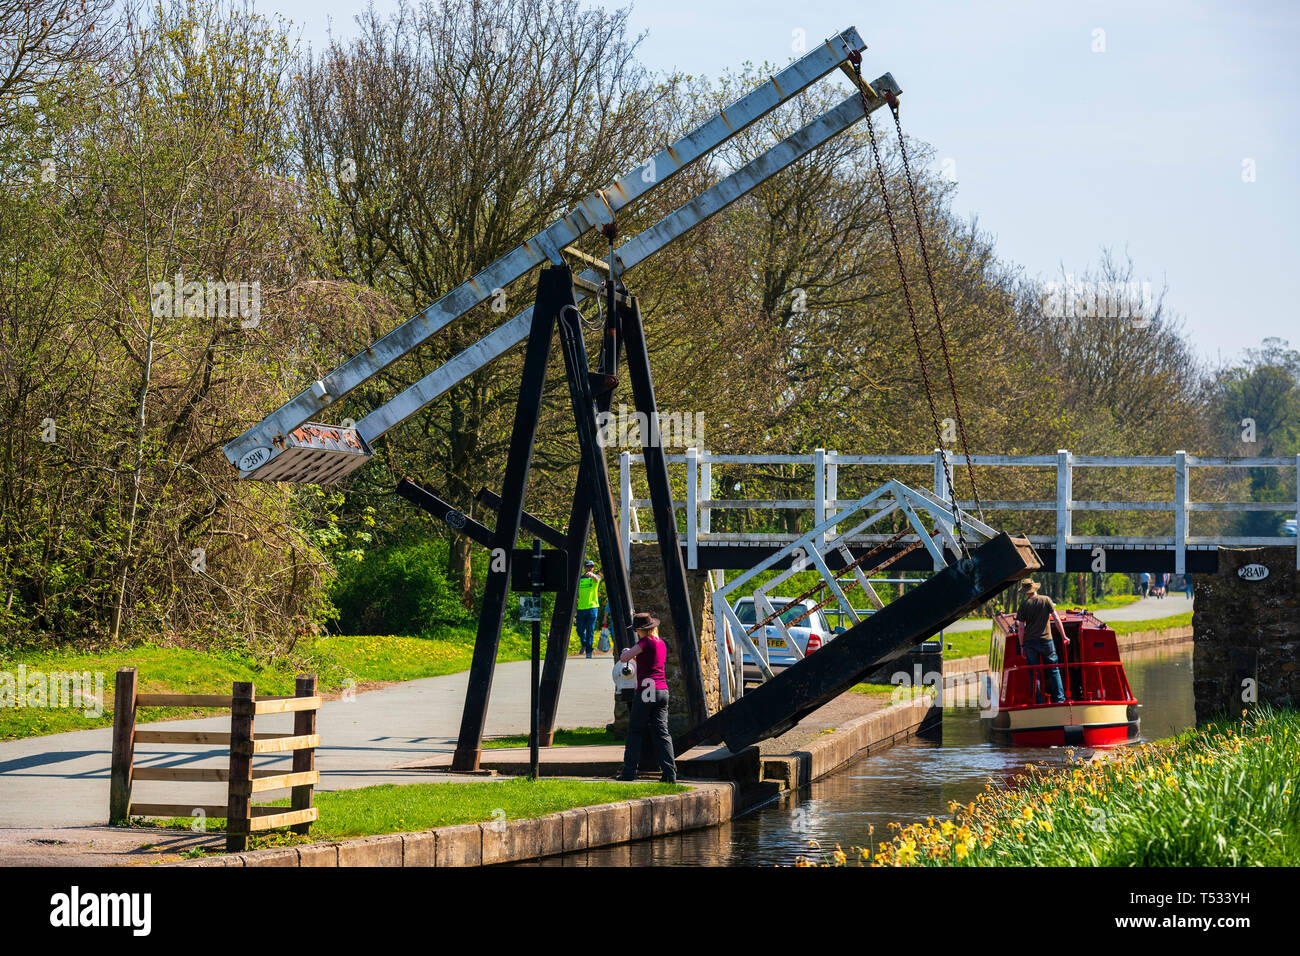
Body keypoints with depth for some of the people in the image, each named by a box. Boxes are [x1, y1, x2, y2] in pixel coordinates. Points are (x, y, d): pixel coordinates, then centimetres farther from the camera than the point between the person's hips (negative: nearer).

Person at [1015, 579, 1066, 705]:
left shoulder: (1024, 604, -1)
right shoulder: (1046, 600, -1)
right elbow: (1057, 620, -3)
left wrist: (1022, 646, 5)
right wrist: (1064, 636, 5)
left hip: (1030, 642, 1)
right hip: (1046, 641, -1)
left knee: (1034, 673, 6)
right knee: (1053, 670, 8)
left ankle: (1038, 702, 6)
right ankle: (1059, 699, 3)